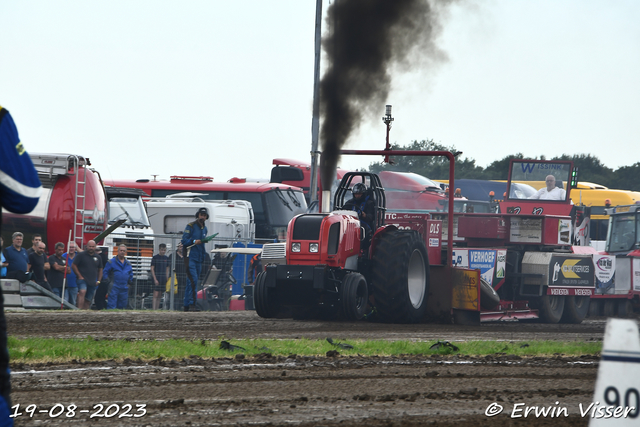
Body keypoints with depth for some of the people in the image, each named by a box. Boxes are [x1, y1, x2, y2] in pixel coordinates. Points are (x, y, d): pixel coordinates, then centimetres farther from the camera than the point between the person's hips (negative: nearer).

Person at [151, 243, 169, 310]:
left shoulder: (166, 258, 12)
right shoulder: (155, 257, -4)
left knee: (159, 295, 6)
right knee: (156, 295, -12)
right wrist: (155, 279, -14)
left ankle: (157, 309, 8)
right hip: (156, 278, -5)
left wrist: (167, 280, 10)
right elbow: (152, 269, -6)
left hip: (163, 279, 5)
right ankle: (154, 309, -18)